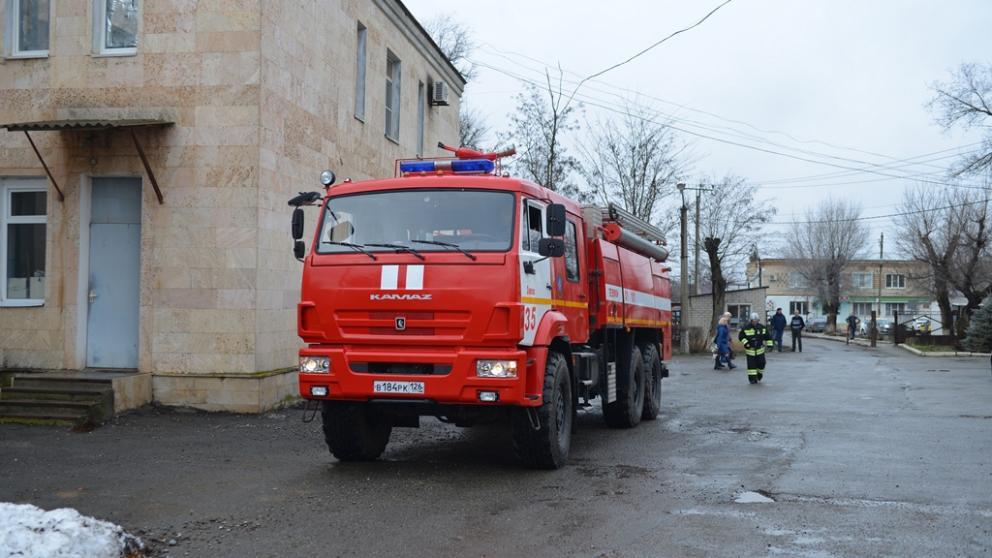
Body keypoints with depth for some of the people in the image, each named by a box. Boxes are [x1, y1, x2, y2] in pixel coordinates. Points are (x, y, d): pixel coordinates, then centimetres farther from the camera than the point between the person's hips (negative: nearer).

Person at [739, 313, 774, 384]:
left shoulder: (762, 327, 0)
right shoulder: (746, 328, -9)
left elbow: (767, 336, 8)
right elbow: (740, 336, -4)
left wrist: (769, 344, 1)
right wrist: (745, 342, -16)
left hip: (760, 349, 2)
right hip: (750, 350, -2)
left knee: (761, 363, 0)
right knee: (751, 364, -3)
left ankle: (759, 376, 25)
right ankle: (752, 378, 5)